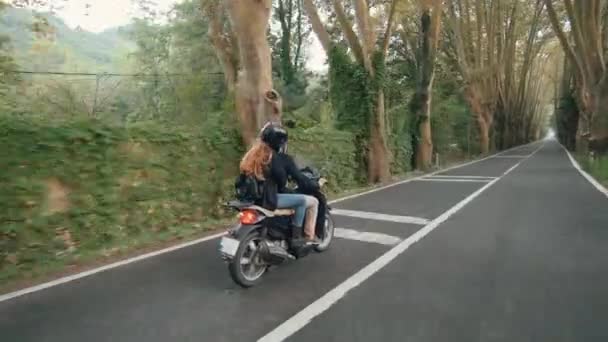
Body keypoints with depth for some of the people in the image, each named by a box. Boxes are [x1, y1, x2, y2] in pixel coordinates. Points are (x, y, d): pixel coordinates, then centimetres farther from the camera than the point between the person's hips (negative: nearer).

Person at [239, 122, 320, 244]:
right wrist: (316, 185, 13)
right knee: (312, 202, 2)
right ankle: (309, 236, 10)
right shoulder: (283, 159, -8)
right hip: (270, 199, -9)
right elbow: (300, 180, -5)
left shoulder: (254, 154, 12)